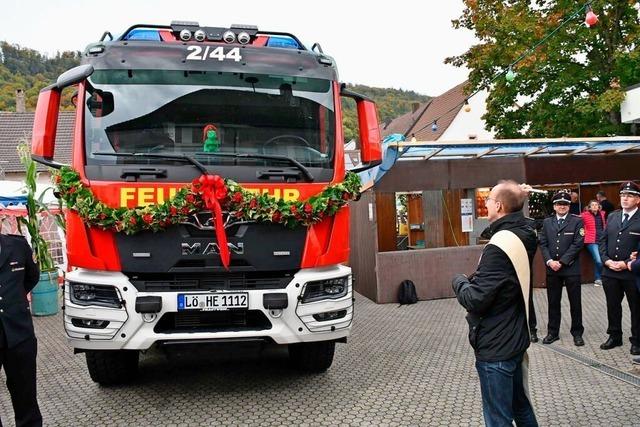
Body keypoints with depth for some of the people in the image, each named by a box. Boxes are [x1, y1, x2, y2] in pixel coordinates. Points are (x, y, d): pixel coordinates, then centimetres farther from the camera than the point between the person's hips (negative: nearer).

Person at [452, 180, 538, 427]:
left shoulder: (499, 247, -26)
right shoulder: (524, 236, 3)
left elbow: (475, 300, -24)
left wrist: (459, 281, -7)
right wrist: (473, 280, 4)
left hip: (495, 348, -9)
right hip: (515, 340, 9)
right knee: (521, 407, 24)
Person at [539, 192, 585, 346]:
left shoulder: (577, 221, -1)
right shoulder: (547, 222, 9)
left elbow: (577, 244, -9)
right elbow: (543, 244, 5)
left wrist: (561, 262, -14)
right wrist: (550, 261, -10)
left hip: (571, 268, -3)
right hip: (551, 268, 3)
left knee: (575, 302, 5)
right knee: (553, 302, 10)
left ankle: (577, 333, 18)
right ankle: (553, 332, 20)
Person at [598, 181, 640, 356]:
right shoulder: (612, 217, 8)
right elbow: (603, 241, 9)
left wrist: (626, 264, -18)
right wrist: (607, 260, -4)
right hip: (610, 271, 5)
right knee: (612, 306, 15)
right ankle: (614, 336, 30)